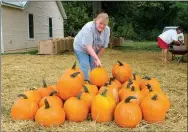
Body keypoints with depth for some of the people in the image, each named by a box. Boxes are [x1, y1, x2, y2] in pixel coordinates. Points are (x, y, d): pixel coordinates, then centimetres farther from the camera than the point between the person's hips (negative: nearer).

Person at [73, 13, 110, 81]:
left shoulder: (107, 30, -20)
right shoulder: (89, 28, -35)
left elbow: (103, 46, -11)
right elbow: (88, 46, -37)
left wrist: (97, 58, -10)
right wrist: (97, 59, -42)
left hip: (94, 50, 4)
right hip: (81, 48, -4)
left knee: (95, 66, -1)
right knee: (84, 66, -13)